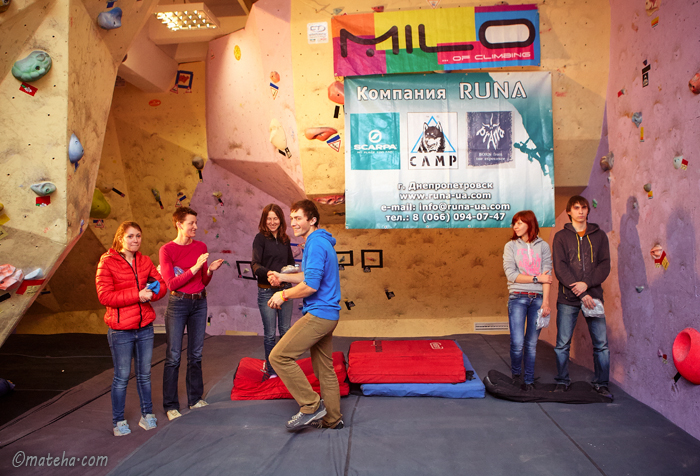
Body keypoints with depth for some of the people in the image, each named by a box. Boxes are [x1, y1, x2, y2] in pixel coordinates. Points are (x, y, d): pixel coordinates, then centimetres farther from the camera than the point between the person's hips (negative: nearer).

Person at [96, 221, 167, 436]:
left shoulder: (145, 261, 6)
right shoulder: (107, 263, -8)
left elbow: (161, 284, 11)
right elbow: (105, 296, -15)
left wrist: (151, 293, -11)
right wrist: (137, 294, -21)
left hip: (145, 327, 5)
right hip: (121, 330, -4)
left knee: (144, 374, 15)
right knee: (122, 377, 6)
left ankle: (147, 415, 30)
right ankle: (118, 421, 22)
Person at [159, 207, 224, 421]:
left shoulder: (201, 247, 7)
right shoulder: (167, 250, -5)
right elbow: (171, 283, -13)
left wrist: (210, 271, -10)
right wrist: (195, 268, -20)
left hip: (199, 303, 4)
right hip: (177, 304, -4)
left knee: (196, 355, 11)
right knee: (173, 357, -1)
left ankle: (195, 399, 23)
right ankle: (171, 406, 9)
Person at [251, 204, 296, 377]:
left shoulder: (285, 240, 9)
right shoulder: (260, 238, -5)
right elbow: (255, 264, -15)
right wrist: (268, 273, -34)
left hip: (285, 289, 4)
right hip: (267, 291, -4)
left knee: (286, 331, 10)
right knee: (270, 333, 4)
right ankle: (270, 369, 20)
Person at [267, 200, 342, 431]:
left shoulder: (315, 243, -16)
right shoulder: (323, 242, 16)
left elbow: (311, 285, -23)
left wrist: (284, 295, -9)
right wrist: (282, 277, 15)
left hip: (318, 314, -11)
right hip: (327, 314, 11)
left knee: (279, 356, -10)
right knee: (324, 368, 16)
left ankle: (312, 406, -3)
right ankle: (332, 419, 26)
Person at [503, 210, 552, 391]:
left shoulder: (543, 246, 8)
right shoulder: (511, 246, 6)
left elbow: (547, 275, -1)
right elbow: (511, 275, -5)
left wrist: (545, 301, -9)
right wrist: (536, 278, -6)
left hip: (538, 298, 1)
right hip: (518, 298, -1)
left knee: (532, 343, 4)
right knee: (517, 343, -8)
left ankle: (529, 380, 16)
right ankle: (516, 375, 15)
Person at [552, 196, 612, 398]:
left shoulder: (599, 235, 10)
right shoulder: (561, 237, 4)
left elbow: (605, 265, 2)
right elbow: (560, 267, -6)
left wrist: (587, 284, -14)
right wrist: (581, 294, -14)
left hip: (593, 295, 1)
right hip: (568, 299, -1)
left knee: (601, 343, 2)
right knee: (563, 344, 3)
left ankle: (601, 383, 17)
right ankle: (562, 382, 17)